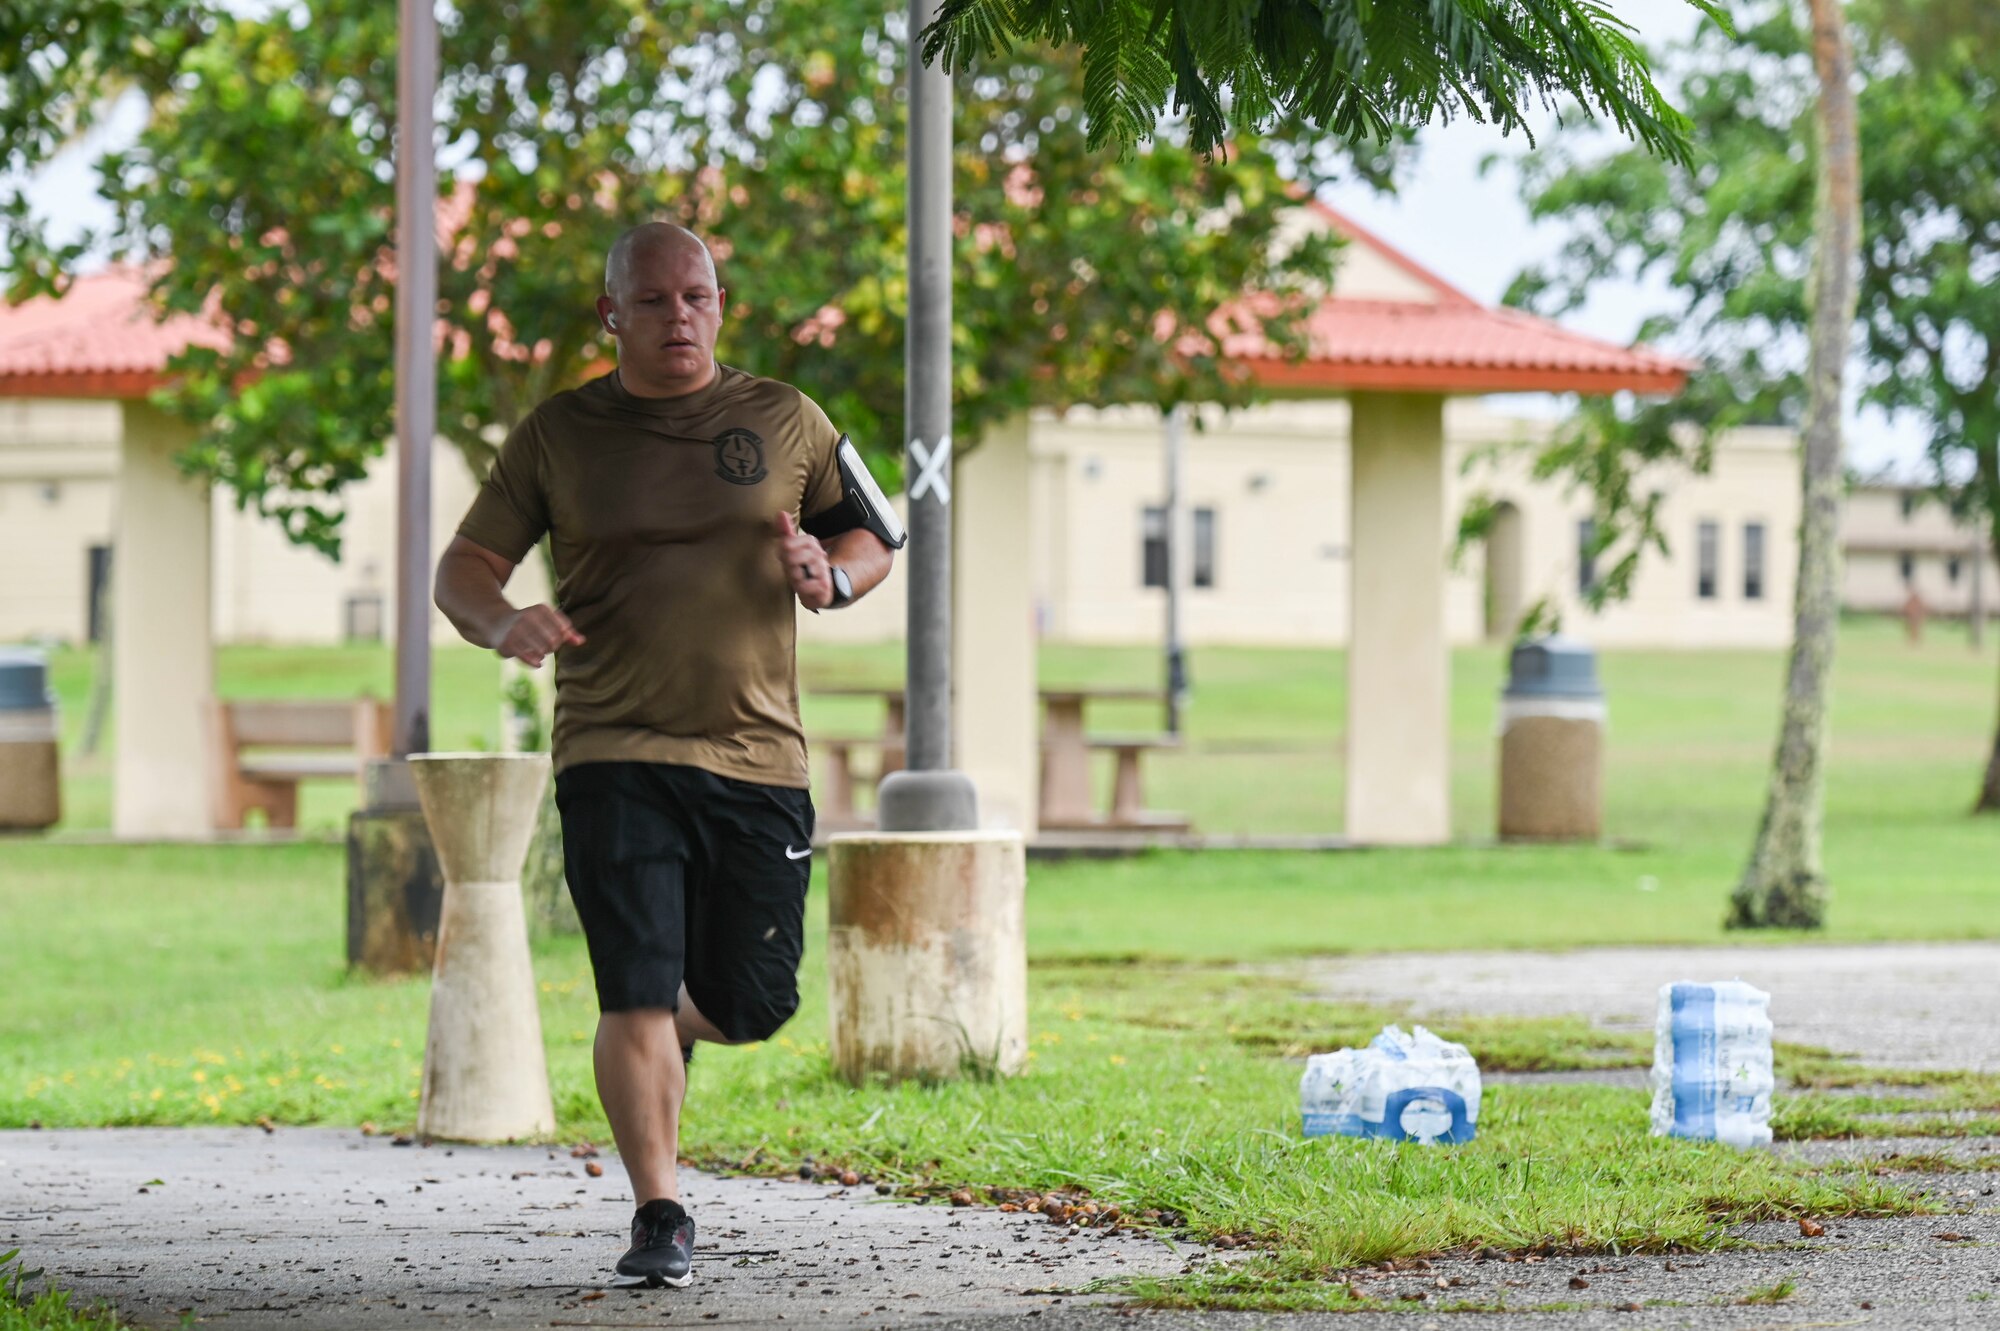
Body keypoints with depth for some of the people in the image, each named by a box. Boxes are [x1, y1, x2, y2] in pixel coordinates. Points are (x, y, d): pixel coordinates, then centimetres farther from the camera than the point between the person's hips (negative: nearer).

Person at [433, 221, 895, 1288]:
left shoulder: (784, 422, 8)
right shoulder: (558, 436, 5)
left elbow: (872, 540, 17)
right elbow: (463, 566, 7)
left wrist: (833, 578, -7)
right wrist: (500, 621, -17)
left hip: (757, 758, 2)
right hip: (615, 754, -2)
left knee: (750, 1004, 6)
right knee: (635, 991, -12)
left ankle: (667, 1031, 42)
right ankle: (659, 1216, -1)